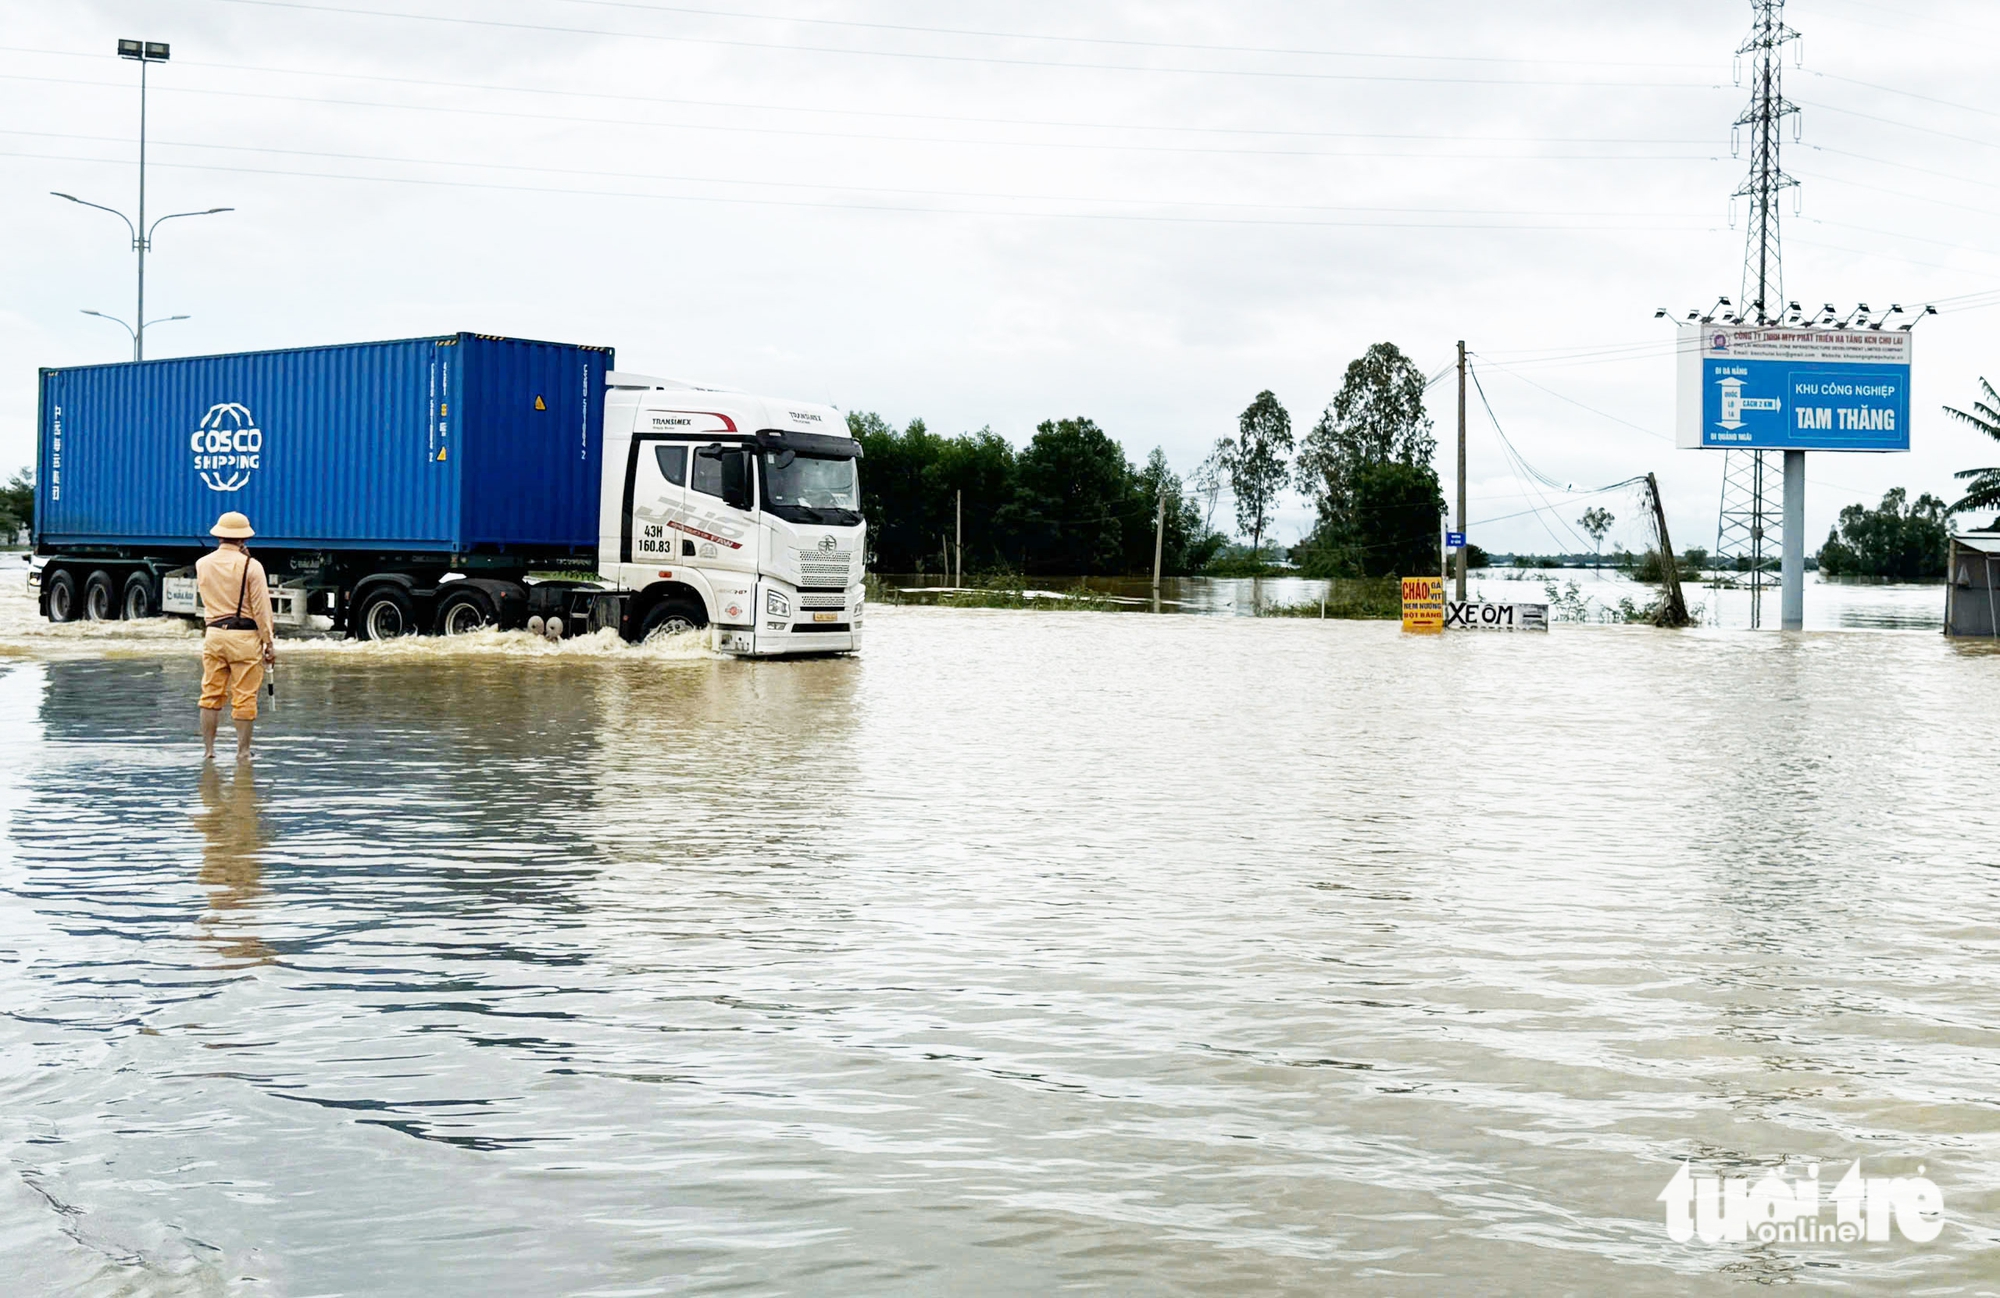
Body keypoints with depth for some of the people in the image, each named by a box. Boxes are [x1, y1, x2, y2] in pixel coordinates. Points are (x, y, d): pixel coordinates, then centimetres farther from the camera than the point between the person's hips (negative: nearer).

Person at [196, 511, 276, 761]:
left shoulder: (202, 564, 4)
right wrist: (269, 642, -3)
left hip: (214, 634, 4)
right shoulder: (251, 566, -9)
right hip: (244, 636, -4)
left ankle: (208, 750, 12)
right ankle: (243, 753, 4)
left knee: (211, 695, 11)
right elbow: (261, 608, -9)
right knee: (244, 698, 1)